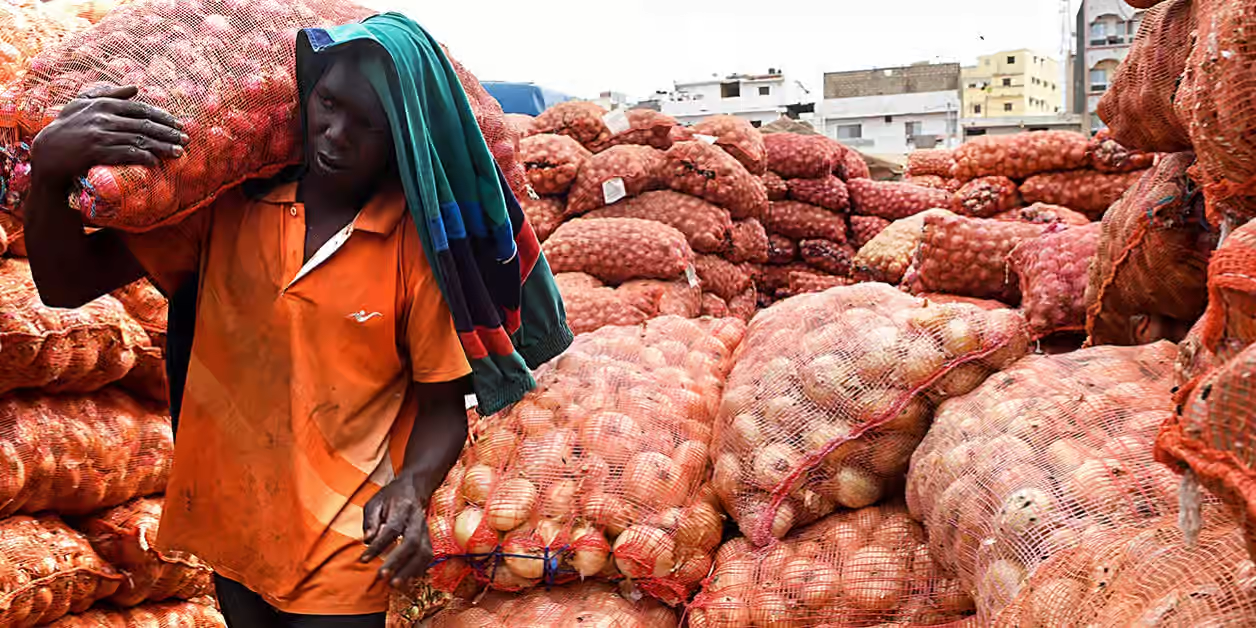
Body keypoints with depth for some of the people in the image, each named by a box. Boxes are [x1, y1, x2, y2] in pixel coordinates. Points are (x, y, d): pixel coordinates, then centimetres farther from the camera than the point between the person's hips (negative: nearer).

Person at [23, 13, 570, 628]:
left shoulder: (418, 243, -17)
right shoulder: (226, 199, -7)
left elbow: (443, 407, -9)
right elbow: (68, 282, -7)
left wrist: (412, 489, -29)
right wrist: (49, 167, -25)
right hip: (228, 527, 4)